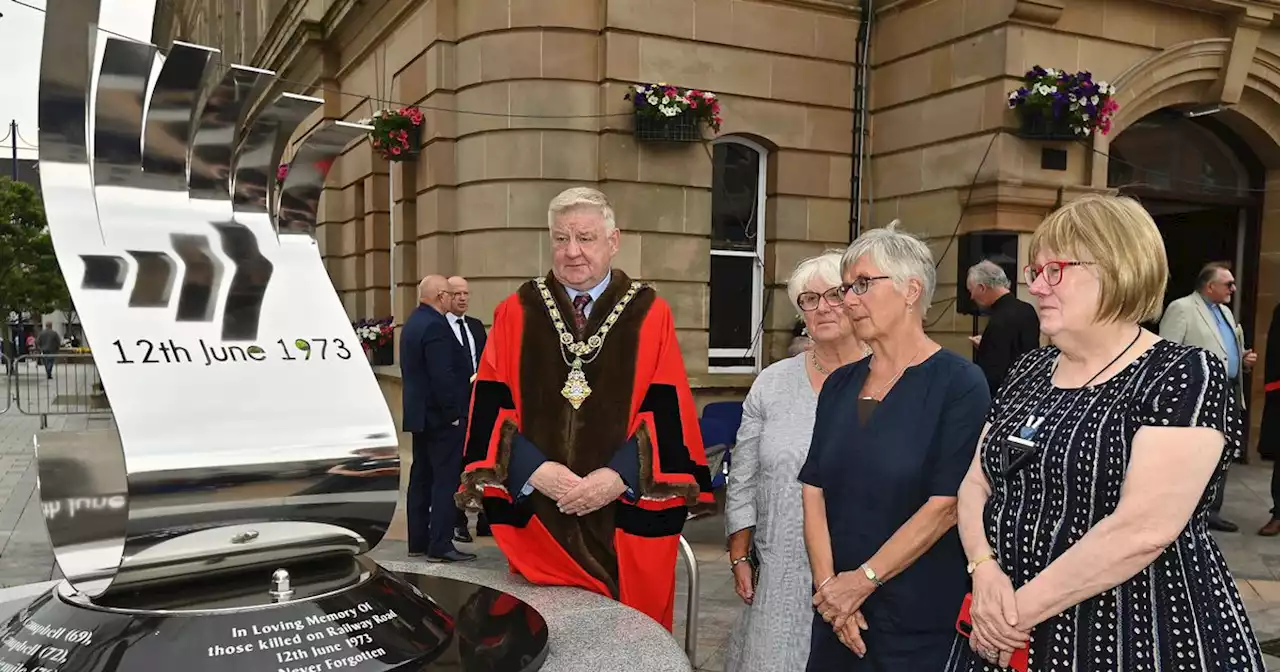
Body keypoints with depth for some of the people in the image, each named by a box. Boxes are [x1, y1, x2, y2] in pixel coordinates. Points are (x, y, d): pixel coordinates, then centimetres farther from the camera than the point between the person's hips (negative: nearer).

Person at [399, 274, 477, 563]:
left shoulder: (412, 323, 13)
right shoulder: (435, 326, -19)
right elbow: (443, 376, -24)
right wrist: (454, 414, -18)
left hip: (419, 414, 10)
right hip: (440, 417, -10)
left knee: (422, 477, 14)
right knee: (446, 480, -5)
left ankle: (418, 541, 21)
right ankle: (440, 545, -2)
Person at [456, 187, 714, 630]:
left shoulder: (650, 316, 2)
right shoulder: (516, 314, 4)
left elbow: (667, 411, -4)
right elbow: (491, 407, -1)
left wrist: (621, 474, -17)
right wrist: (533, 468, -15)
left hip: (628, 517, 0)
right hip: (535, 513, 1)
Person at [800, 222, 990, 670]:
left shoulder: (959, 384, -11)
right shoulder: (839, 384, 6)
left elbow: (945, 505, -16)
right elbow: (814, 487, 2)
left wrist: (863, 579, -15)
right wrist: (828, 584, -9)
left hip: (920, 618, -5)